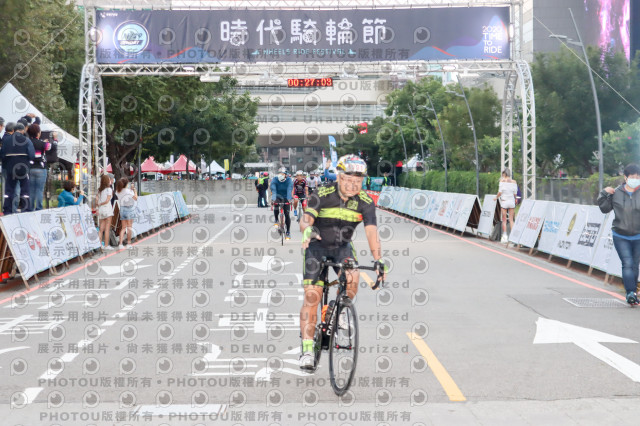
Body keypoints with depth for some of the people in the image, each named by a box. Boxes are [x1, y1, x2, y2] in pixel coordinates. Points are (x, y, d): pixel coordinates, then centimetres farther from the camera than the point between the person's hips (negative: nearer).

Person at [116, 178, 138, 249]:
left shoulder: (118, 191, -1)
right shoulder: (129, 191, -16)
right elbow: (136, 198, -9)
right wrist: (134, 190, 3)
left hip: (122, 209, 4)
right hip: (129, 209, -4)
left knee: (123, 227, 8)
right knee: (129, 226, 8)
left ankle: (120, 243, -5)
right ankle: (128, 243, 13)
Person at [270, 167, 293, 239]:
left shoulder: (289, 180, -16)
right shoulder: (274, 180, -15)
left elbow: (289, 190, -30)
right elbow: (273, 190, -28)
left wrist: (289, 199, -46)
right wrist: (273, 199, -44)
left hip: (286, 198, 0)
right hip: (278, 197, 0)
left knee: (287, 214, -8)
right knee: (276, 207, -33)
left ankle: (288, 232, 2)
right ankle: (276, 220, -7)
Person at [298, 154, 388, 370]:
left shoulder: (366, 202, -15)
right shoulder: (322, 195, -22)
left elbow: (371, 232, -23)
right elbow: (305, 219, -32)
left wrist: (379, 261, -37)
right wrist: (308, 230, -57)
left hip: (342, 247, 2)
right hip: (317, 246, -2)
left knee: (352, 276, -29)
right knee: (312, 295, -13)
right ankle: (307, 348, -8)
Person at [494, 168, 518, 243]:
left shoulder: (502, 180, -5)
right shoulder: (514, 182, 1)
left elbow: (500, 192, -9)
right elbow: (515, 193, 1)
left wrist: (496, 197, 8)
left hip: (504, 201, -3)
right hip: (512, 201, 3)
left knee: (504, 219, 5)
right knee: (511, 219, 8)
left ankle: (505, 236, 4)